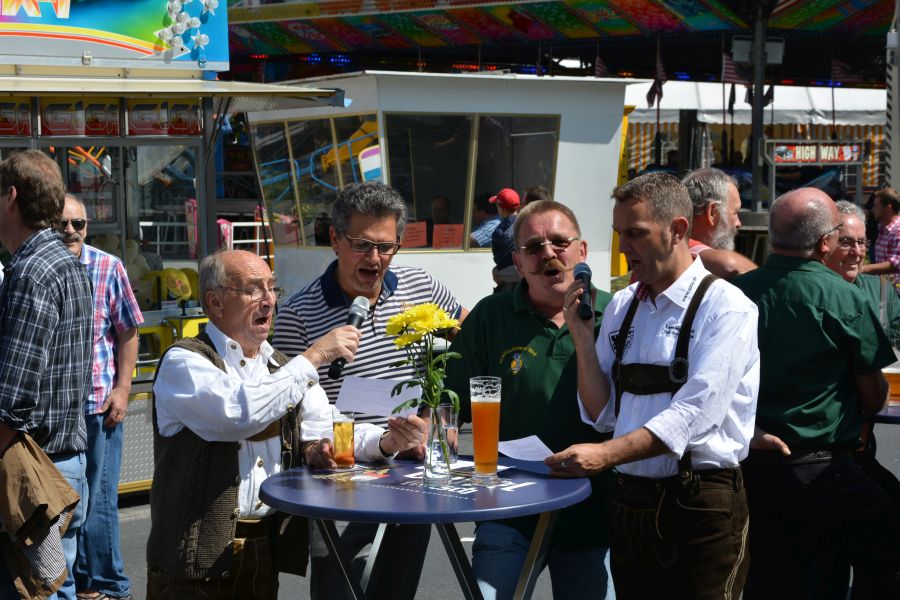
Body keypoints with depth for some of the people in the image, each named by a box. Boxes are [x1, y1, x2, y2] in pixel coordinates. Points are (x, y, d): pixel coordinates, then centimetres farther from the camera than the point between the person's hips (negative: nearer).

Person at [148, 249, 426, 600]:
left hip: (269, 549, 6)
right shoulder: (184, 361, -7)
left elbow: (325, 431, 6)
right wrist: (314, 357, -19)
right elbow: (239, 413, -25)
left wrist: (387, 441, -14)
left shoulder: (282, 368, 15)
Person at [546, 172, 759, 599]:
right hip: (630, 502, 6)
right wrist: (581, 335, -2)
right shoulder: (621, 306, 10)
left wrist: (605, 454, -27)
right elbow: (602, 413, 8)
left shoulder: (725, 307, -9)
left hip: (699, 508, -6)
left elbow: (694, 414, -20)